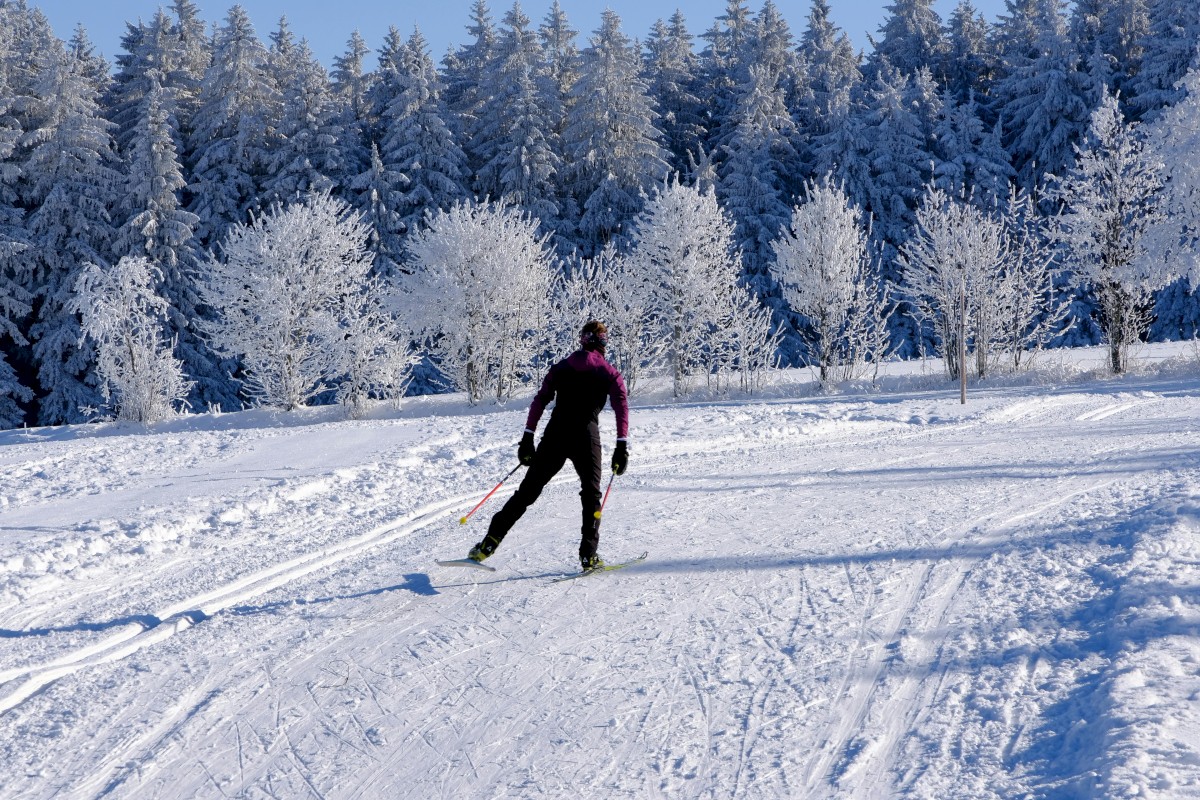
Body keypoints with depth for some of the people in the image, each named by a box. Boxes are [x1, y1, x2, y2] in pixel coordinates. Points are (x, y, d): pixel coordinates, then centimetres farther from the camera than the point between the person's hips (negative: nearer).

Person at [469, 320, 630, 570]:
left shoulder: (561, 367, 14)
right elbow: (621, 408, -5)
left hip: (555, 435, 2)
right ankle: (588, 555, 3)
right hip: (586, 437, -2)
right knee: (591, 494, 14)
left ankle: (489, 543, 1)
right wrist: (622, 446, -7)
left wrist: (528, 437, 8)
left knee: (527, 490, 7)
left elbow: (539, 401, 8)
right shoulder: (610, 373, 7)